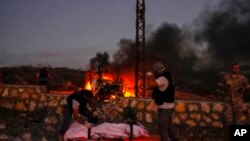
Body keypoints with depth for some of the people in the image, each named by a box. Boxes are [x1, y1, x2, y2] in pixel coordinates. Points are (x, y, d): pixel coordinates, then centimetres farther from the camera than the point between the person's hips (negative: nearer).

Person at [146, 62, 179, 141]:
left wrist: (149, 76, -18)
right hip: (168, 107, 10)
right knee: (169, 126, 23)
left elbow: (150, 84, -36)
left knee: (163, 129, 0)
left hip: (164, 108, -10)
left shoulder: (163, 79, -23)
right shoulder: (167, 76, 9)